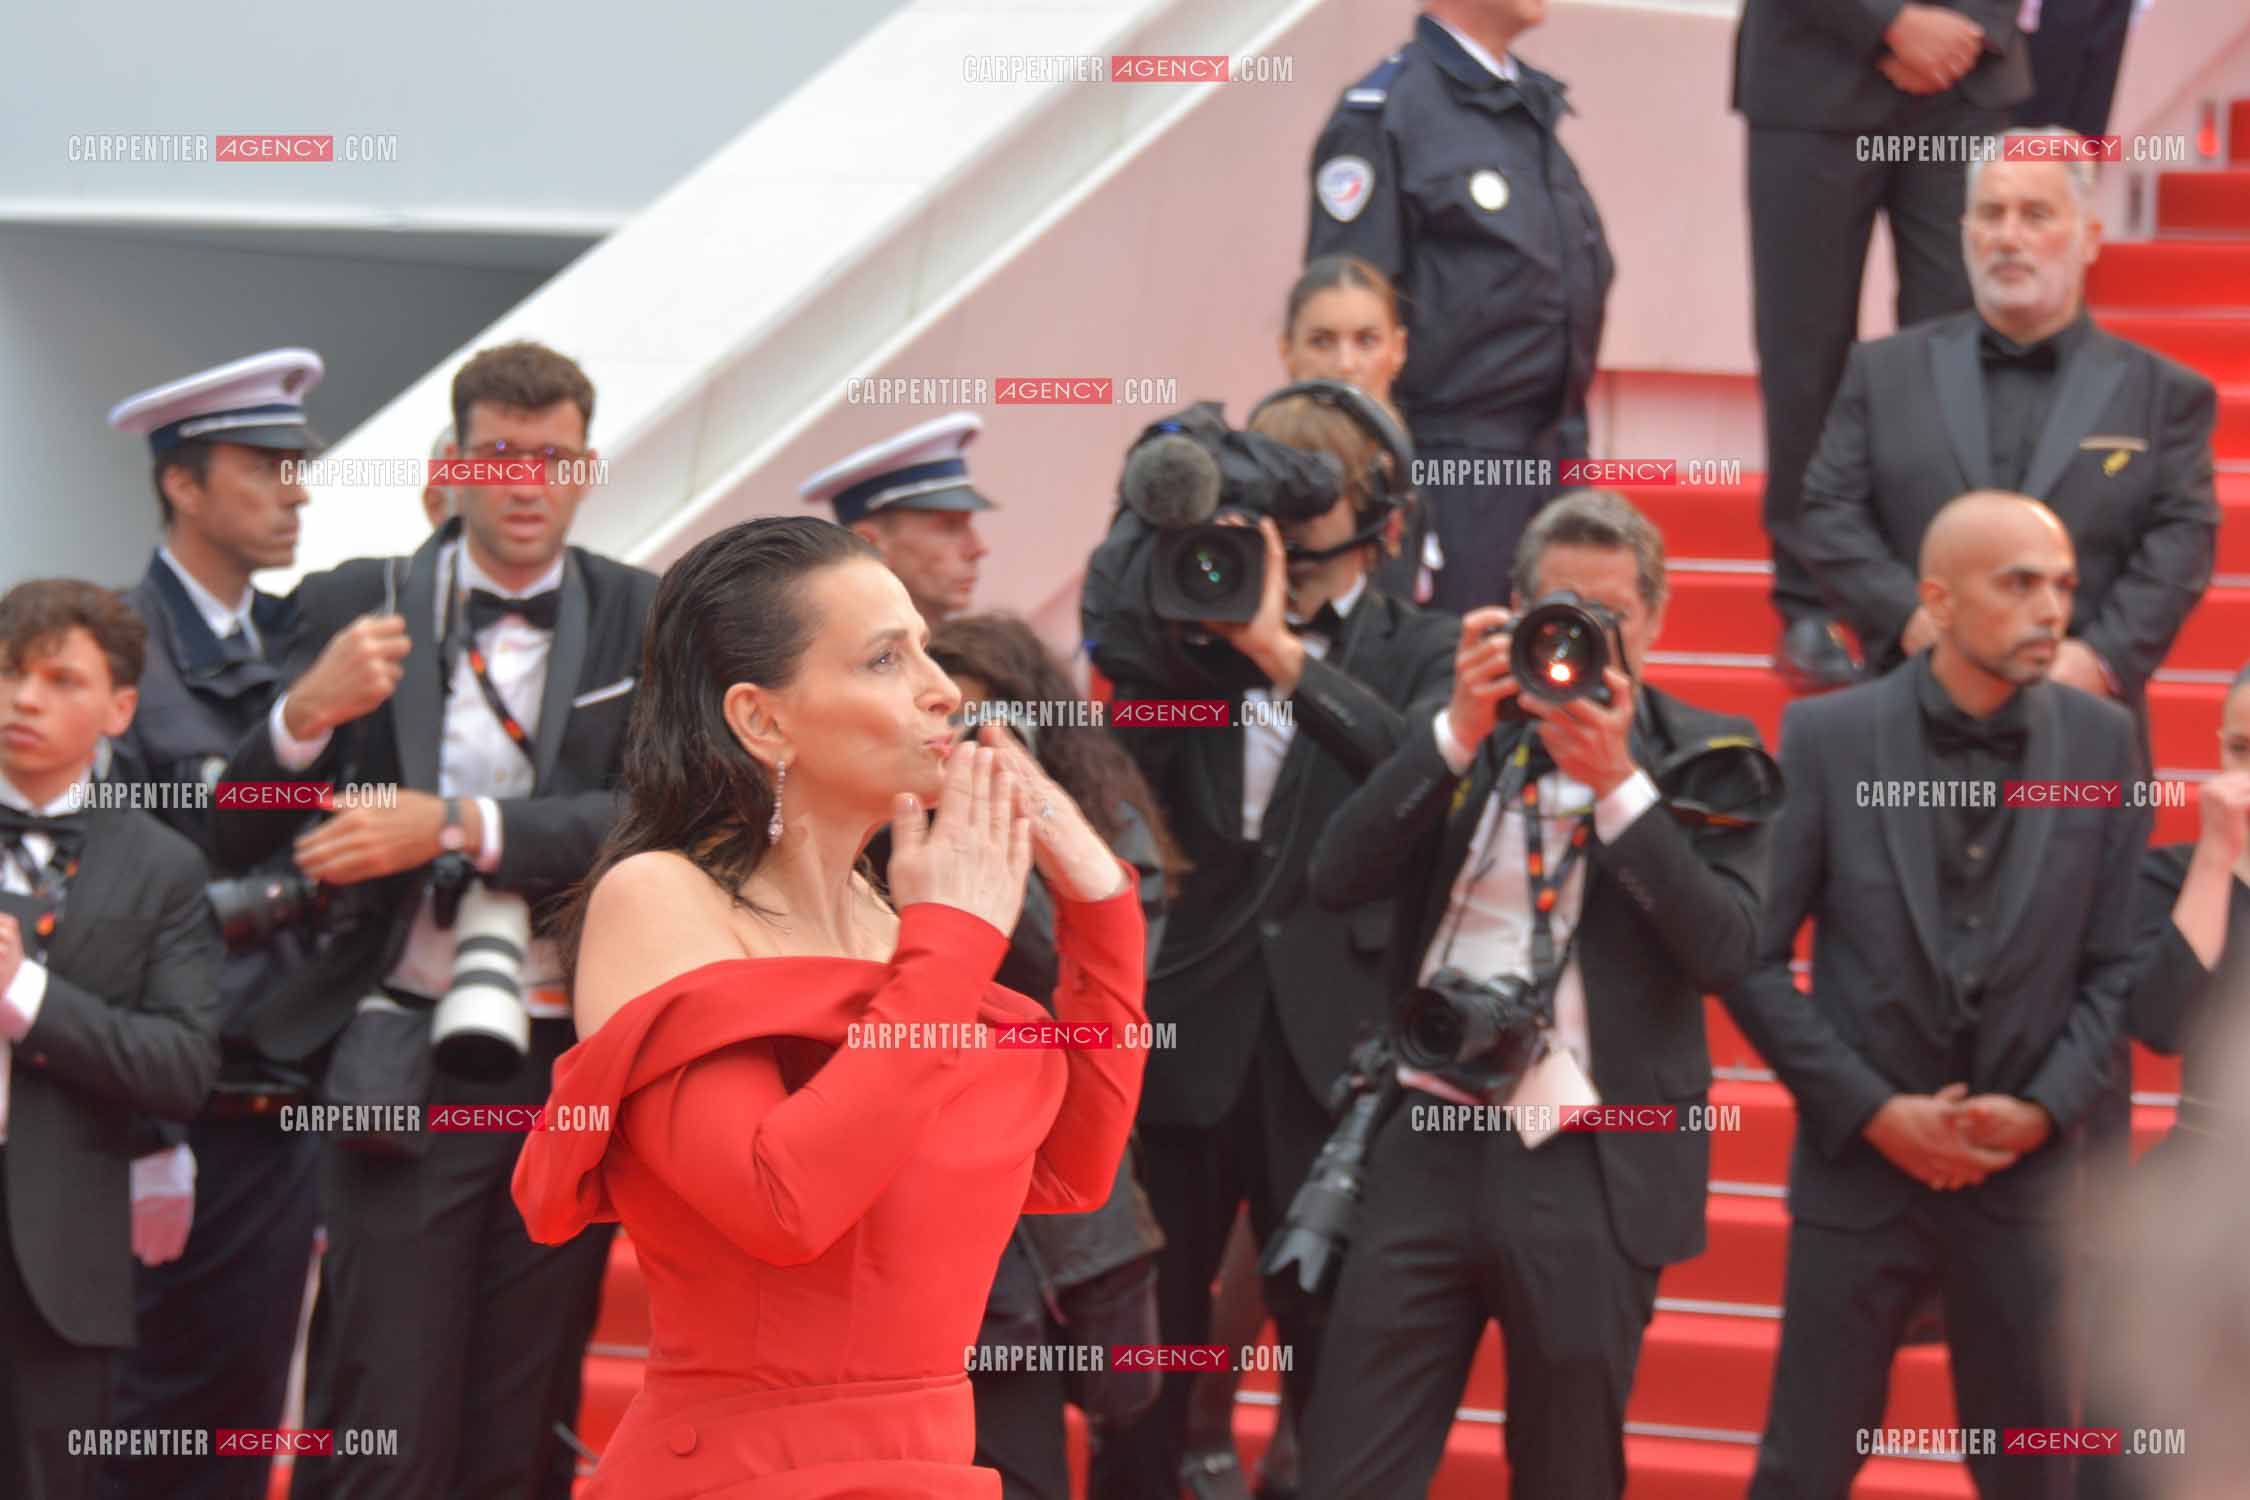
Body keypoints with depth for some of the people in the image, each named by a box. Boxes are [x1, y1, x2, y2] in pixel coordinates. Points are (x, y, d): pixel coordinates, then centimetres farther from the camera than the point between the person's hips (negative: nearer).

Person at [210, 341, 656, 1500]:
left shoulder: (644, 621, 6)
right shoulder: (355, 609, 5)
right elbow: (240, 837, 2)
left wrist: (459, 829, -19)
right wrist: (306, 712, -17)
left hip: (570, 1070, 1)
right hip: (404, 1068, -1)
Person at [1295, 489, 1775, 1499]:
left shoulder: (1705, 755, 4)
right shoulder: (1451, 736, 11)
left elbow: (1725, 949, -9)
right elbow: (1337, 879, -3)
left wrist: (1616, 781, -15)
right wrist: (1459, 730, -11)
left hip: (1594, 1169, -2)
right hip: (1427, 1147, 2)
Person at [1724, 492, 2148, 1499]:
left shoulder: (2101, 740, 0)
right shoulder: (1826, 737, -5)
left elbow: (2119, 964, 3)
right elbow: (1754, 957, -5)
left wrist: (2047, 1108, -10)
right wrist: (1874, 1112, -10)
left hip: (2026, 1178, 1)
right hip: (1861, 1163, -1)